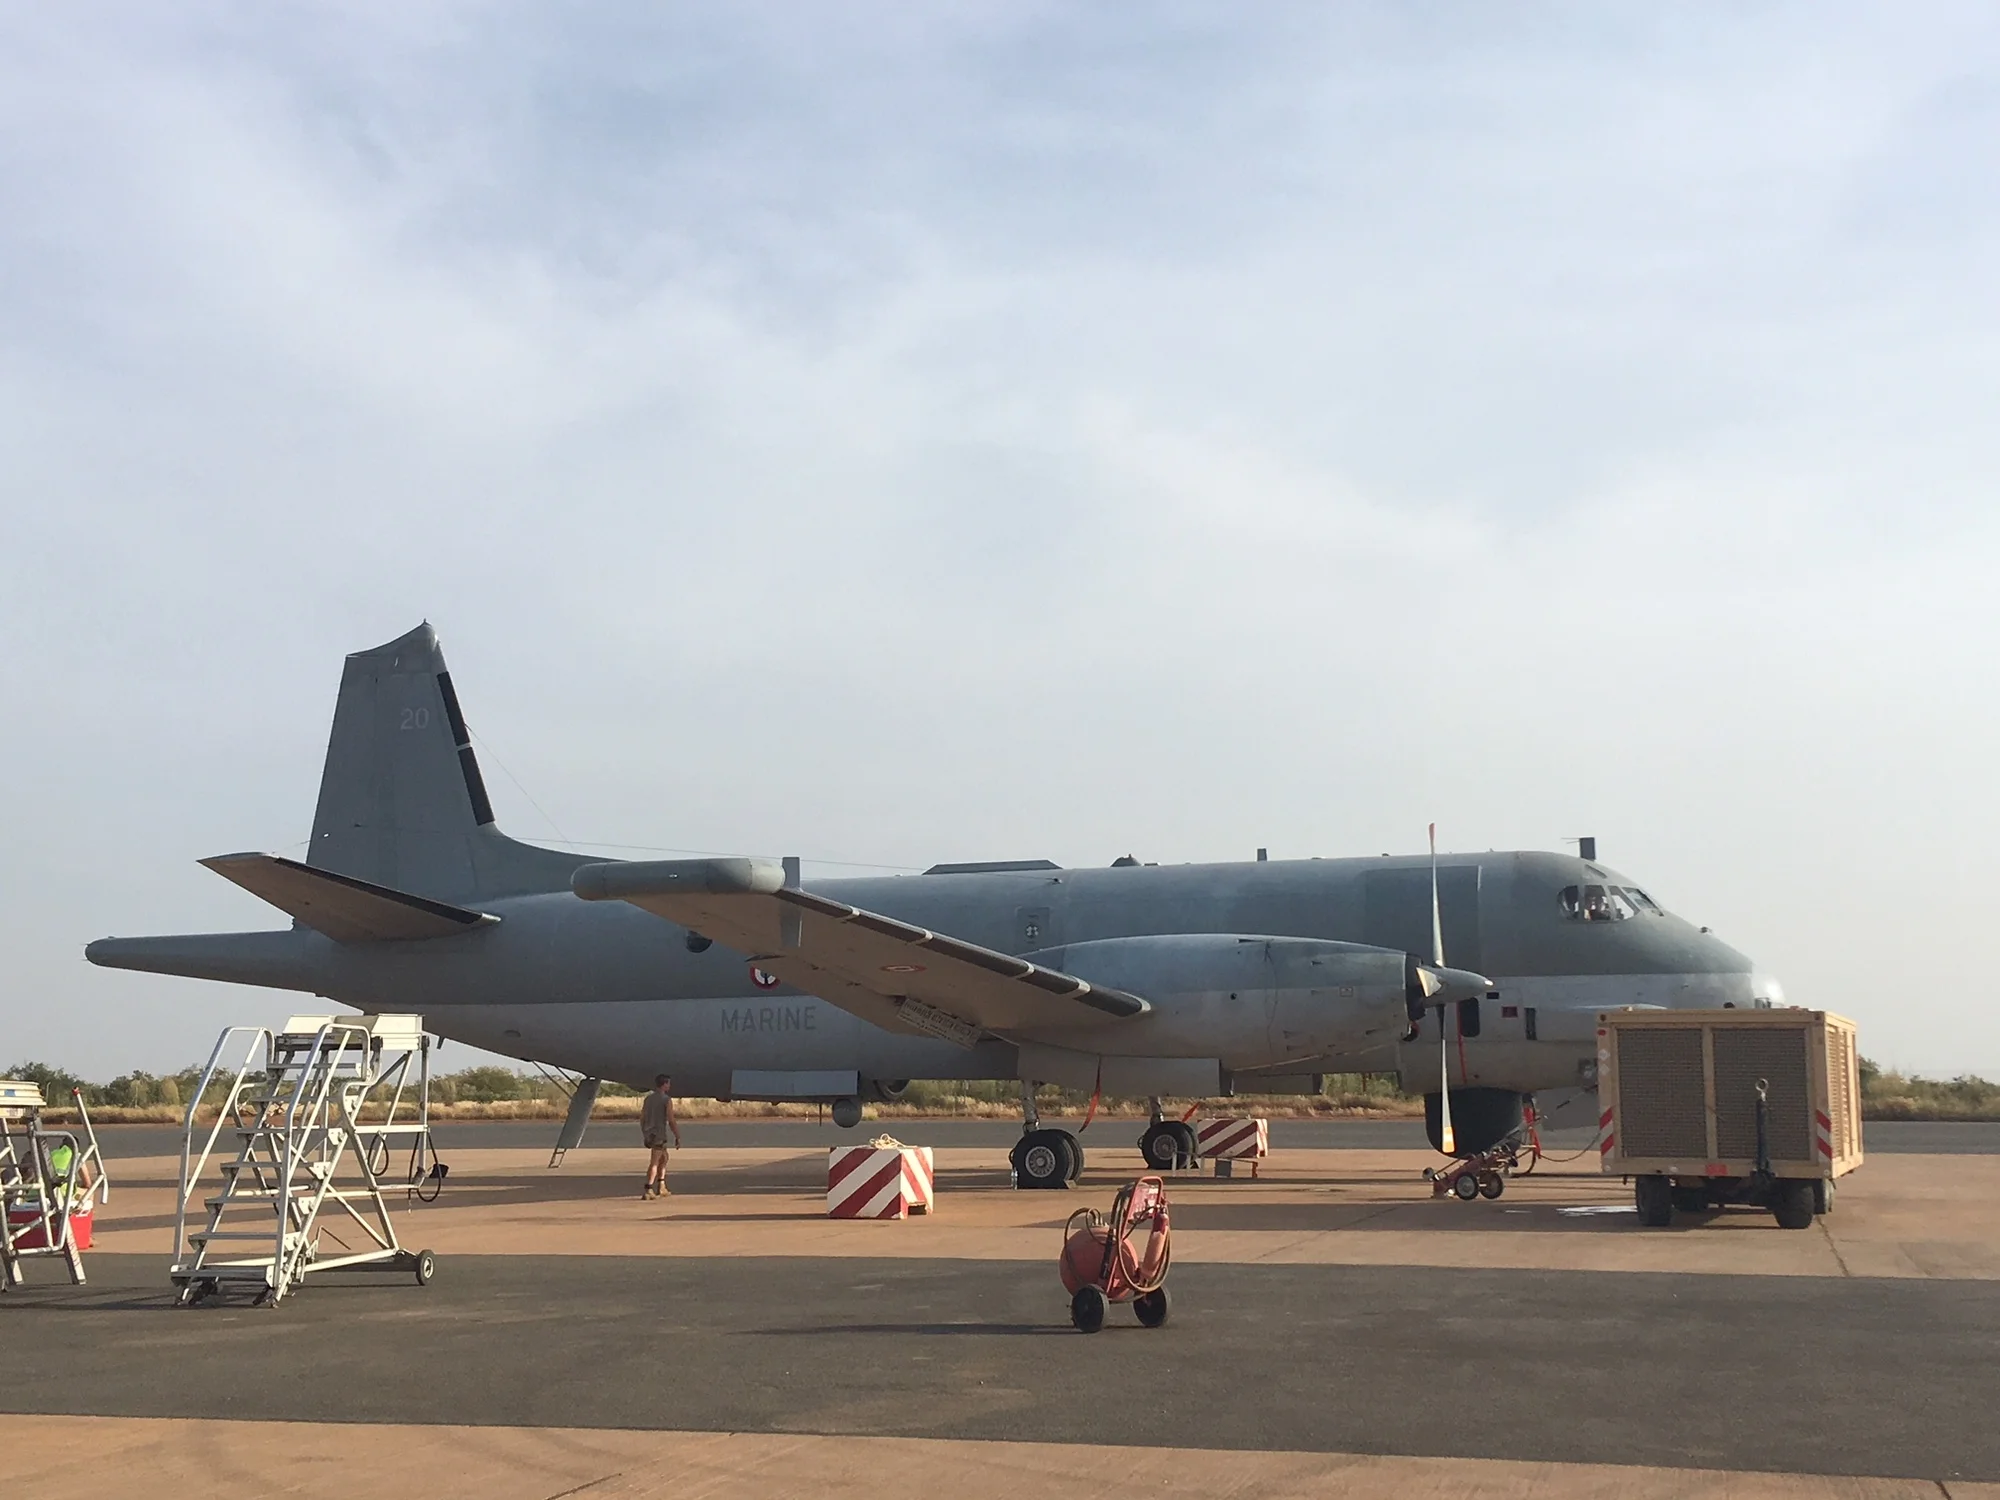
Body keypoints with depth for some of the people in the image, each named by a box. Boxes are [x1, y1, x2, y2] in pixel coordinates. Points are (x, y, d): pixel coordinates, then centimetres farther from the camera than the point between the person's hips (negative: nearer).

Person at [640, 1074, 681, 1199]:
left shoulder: (648, 1098, 9)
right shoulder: (667, 1100, -11)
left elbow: (642, 1119, 13)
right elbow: (671, 1121, -14)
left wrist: (645, 1135, 21)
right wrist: (677, 1137, -5)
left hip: (649, 1134, 7)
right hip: (659, 1135, -7)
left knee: (663, 1158, 21)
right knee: (654, 1163, -5)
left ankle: (661, 1188, 19)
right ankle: (648, 1191, -9)